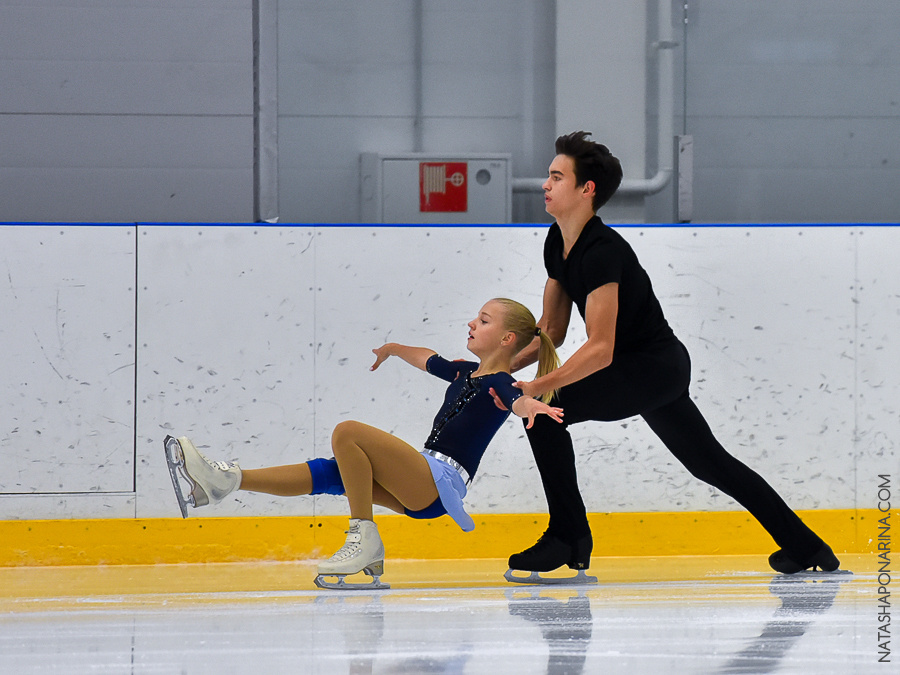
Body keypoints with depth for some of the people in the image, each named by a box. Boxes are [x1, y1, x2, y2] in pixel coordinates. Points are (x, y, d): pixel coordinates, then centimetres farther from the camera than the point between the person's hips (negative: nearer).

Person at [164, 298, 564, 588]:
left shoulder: (499, 384, -7)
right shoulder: (466, 372, 21)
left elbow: (519, 401, -31)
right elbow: (426, 359, 42)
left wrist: (533, 406, -55)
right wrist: (393, 349, 60)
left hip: (442, 481, -9)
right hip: (422, 486, 9)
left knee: (347, 433, -21)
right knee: (333, 474, 6)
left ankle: (364, 538, -18)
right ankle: (223, 481, 5)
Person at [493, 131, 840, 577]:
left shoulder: (602, 252, -25)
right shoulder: (557, 242, 3)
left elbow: (600, 350, -31)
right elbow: (551, 331, 9)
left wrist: (536, 388, -35)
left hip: (654, 365, -10)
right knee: (709, 462, 18)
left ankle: (568, 539, -11)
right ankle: (805, 546, 25)